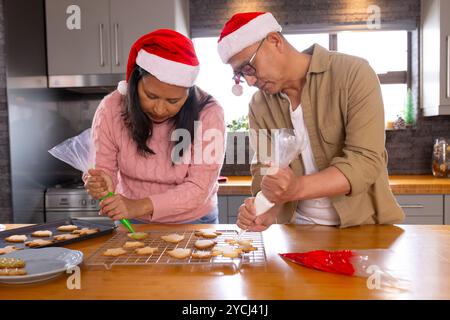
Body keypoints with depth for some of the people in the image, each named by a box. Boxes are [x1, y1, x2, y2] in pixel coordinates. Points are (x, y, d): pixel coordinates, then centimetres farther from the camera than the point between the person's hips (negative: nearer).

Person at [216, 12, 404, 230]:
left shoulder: (353, 74, -13)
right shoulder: (259, 105, 0)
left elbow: (367, 160, -19)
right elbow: (263, 169, 0)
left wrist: (297, 188, -32)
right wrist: (268, 212, -20)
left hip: (363, 222, -2)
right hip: (300, 228, 3)